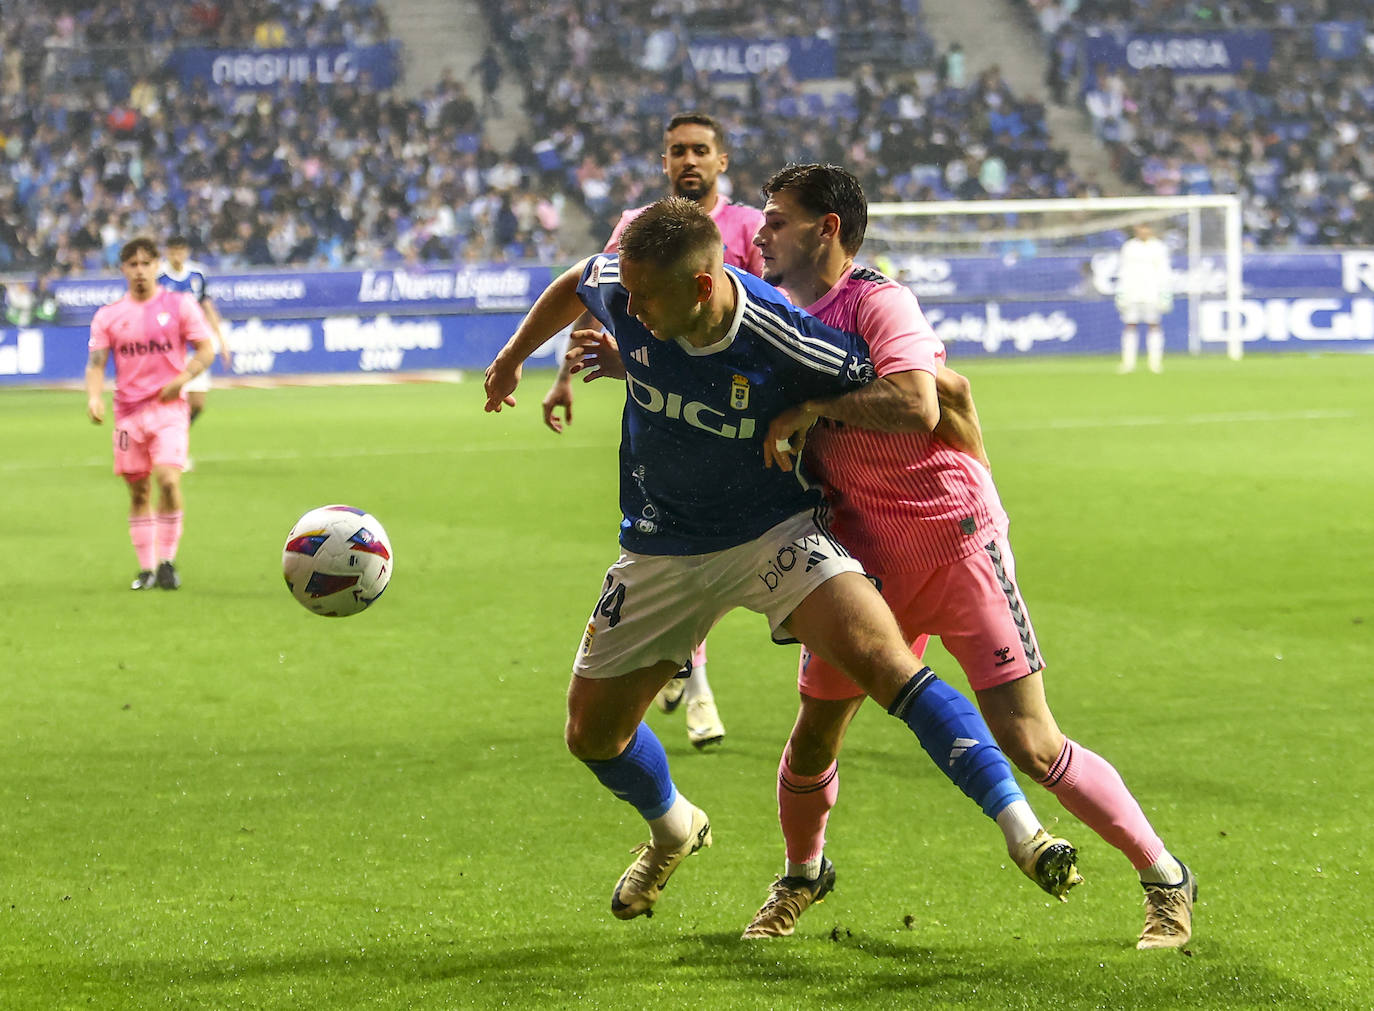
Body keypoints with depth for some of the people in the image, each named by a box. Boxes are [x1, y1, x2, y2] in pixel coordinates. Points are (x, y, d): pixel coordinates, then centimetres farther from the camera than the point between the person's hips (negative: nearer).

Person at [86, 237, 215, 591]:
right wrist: (94, 396, -16)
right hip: (128, 411, 2)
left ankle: (167, 561, -6)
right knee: (138, 491, 4)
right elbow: (96, 363, 3)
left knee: (168, 480, -18)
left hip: (169, 407, -2)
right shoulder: (109, 315, 6)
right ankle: (146, 568, 13)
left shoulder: (180, 305, 2)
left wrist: (182, 379, -15)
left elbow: (206, 350, 2)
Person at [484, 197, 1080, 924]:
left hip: (777, 532, -5)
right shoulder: (618, 292, -16)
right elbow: (573, 285, 11)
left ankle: (1025, 835, -31)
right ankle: (672, 830, 45)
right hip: (663, 551, 5)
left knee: (881, 659, -29)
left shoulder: (784, 343, -29)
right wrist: (512, 358, 24)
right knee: (592, 733, 10)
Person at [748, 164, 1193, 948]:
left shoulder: (878, 301, -13)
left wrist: (814, 407, -23)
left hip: (954, 538, -6)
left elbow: (916, 406, -29)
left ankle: (1166, 880, 3)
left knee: (1029, 741, -9)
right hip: (862, 554, 6)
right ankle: (802, 877, 36)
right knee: (814, 735, 8)